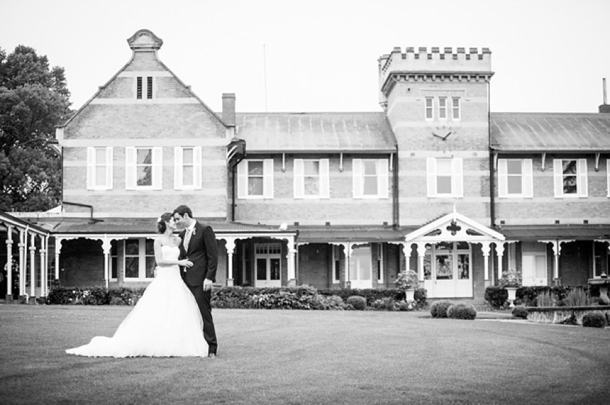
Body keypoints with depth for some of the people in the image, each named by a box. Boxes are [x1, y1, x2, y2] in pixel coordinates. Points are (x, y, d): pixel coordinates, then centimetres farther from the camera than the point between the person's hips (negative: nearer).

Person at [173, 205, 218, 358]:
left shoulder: (205, 230, -5)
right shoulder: (182, 234, 18)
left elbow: (213, 256, -9)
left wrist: (209, 277, -15)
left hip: (200, 279, -7)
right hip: (186, 279, 7)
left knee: (203, 313, -7)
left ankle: (211, 349, -2)